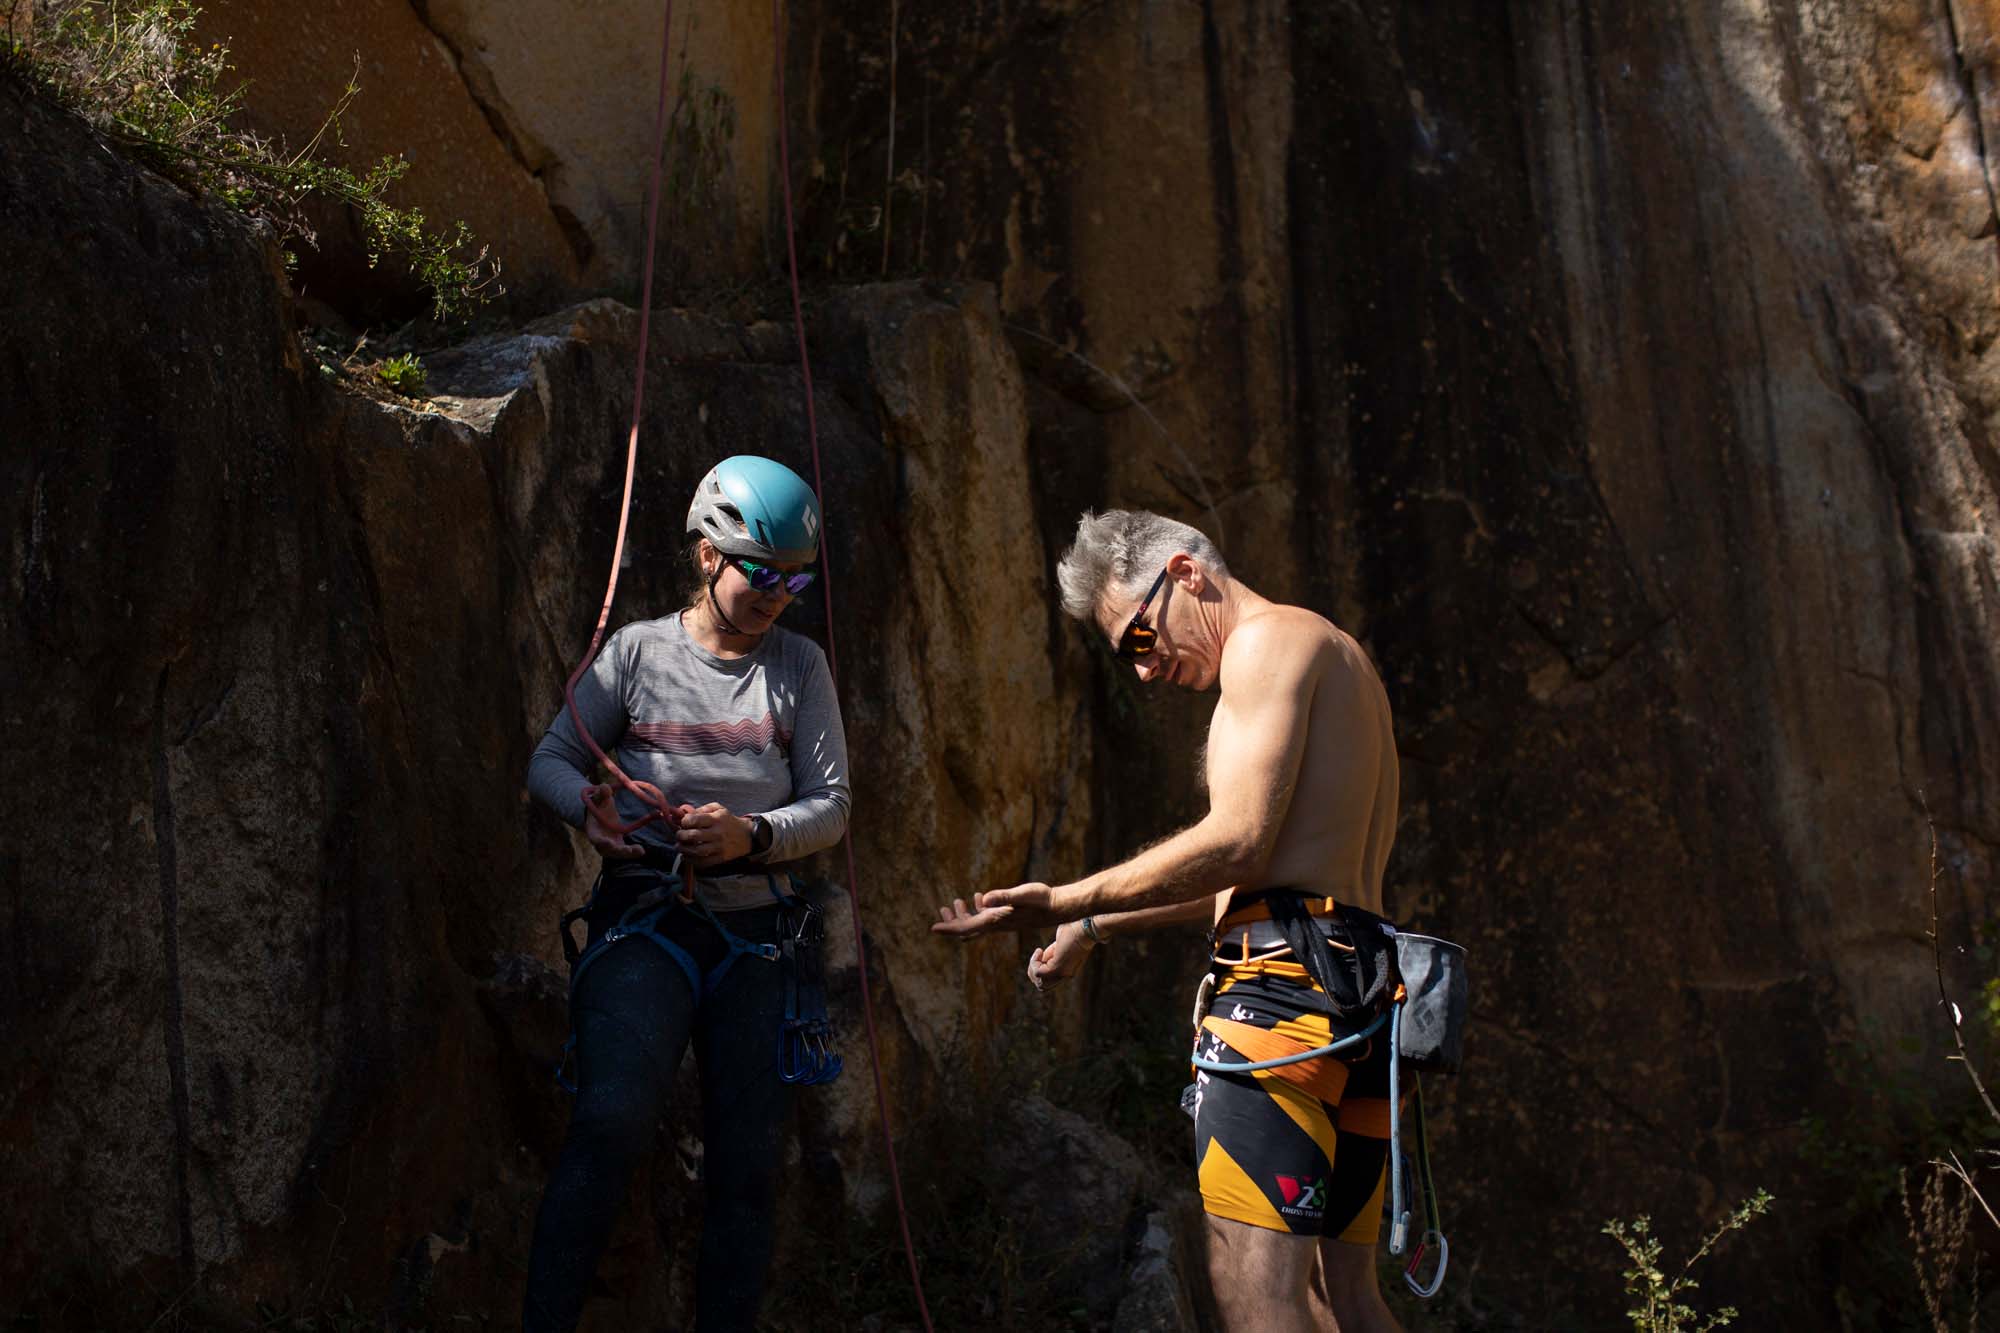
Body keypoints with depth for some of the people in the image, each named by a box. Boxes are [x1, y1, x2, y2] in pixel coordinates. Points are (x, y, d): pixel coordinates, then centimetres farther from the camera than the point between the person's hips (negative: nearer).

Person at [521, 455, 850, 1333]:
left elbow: (831, 806, 5)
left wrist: (750, 836, -14)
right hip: (644, 923, -3)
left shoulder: (799, 667, 8)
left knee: (747, 1163, 3)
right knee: (615, 1117, -26)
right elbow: (550, 760, 9)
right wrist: (588, 806, -13)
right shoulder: (638, 652, 5)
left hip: (753, 933, 3)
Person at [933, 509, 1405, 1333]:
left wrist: (1068, 901, -9)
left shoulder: (1272, 640, -3)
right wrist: (1098, 926, 33)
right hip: (1360, 982, 10)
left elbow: (1237, 841, -15)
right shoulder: (1334, 660, 28)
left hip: (1289, 970, -10)